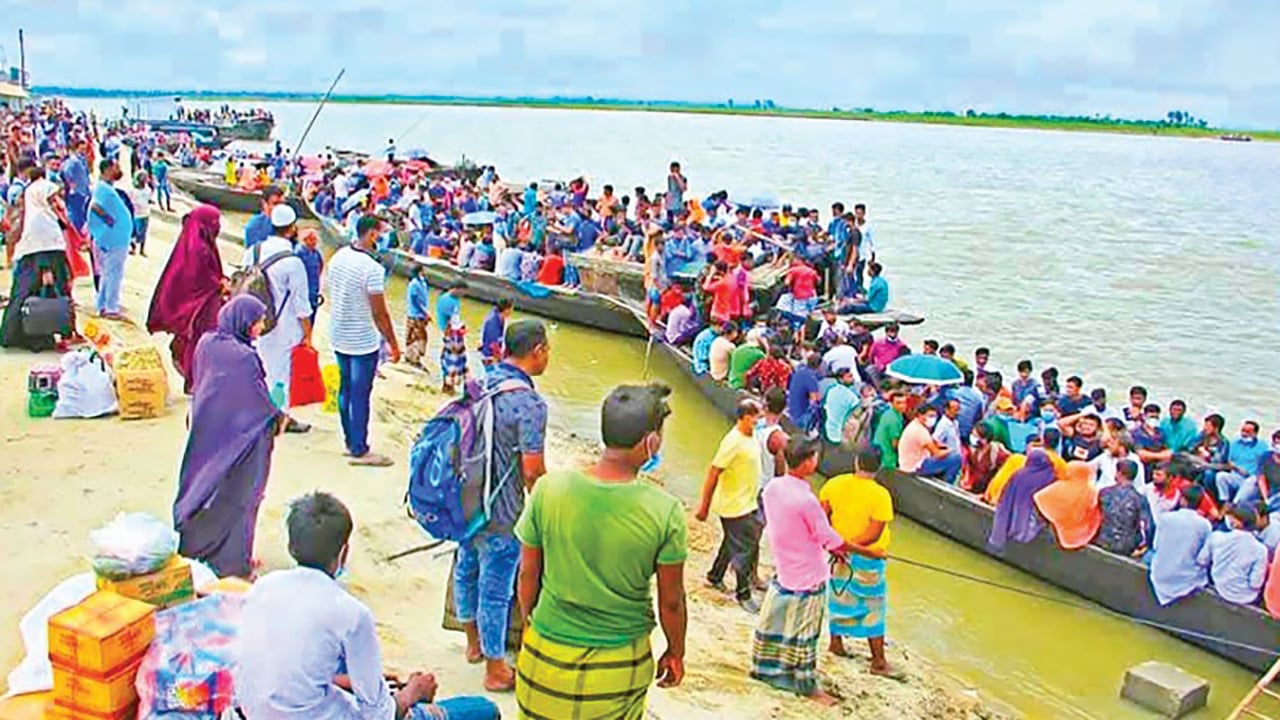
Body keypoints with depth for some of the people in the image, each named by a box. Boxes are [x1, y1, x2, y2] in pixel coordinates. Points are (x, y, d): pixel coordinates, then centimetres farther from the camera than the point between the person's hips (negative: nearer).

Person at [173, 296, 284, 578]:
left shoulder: (205, 343, -6)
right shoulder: (244, 357, -27)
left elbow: (198, 384, 7)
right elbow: (260, 400, -17)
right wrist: (278, 419, 2)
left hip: (204, 430, 7)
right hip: (237, 436, -7)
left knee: (201, 483, 20)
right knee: (236, 491, 7)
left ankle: (191, 546, 35)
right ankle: (233, 560, 17)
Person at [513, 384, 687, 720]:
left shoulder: (549, 489, -15)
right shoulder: (665, 512, -19)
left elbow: (528, 574, -2)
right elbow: (671, 601, -7)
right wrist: (675, 653, 11)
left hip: (548, 651, 1)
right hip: (620, 666, -1)